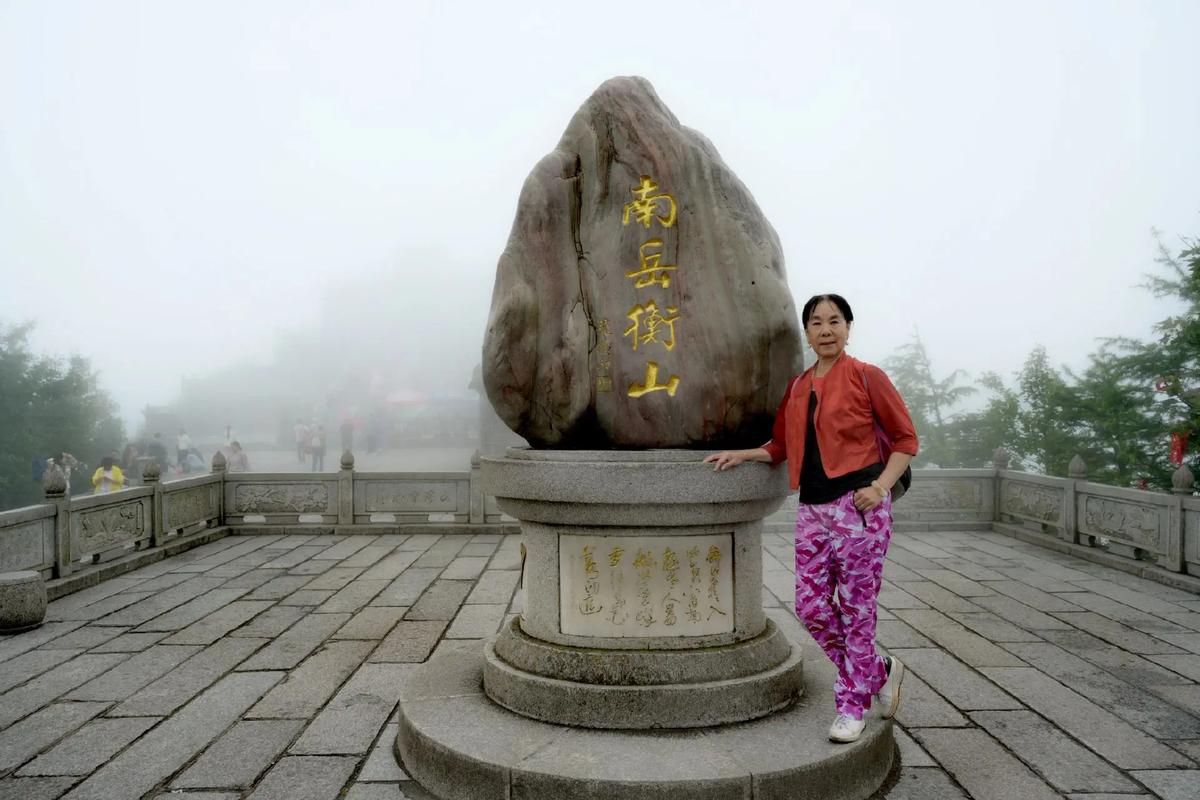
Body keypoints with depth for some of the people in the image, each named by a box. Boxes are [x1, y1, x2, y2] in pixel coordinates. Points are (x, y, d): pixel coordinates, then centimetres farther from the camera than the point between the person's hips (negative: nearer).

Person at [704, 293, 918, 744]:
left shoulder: (865, 377, -2)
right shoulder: (797, 387, 13)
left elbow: (905, 439, 0)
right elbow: (781, 446, 21)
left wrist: (881, 486, -12)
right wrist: (742, 454, 6)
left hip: (858, 507, -6)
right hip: (813, 509, 6)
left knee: (856, 610, 2)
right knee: (811, 608, 5)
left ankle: (852, 707, 20)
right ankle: (881, 673, 28)